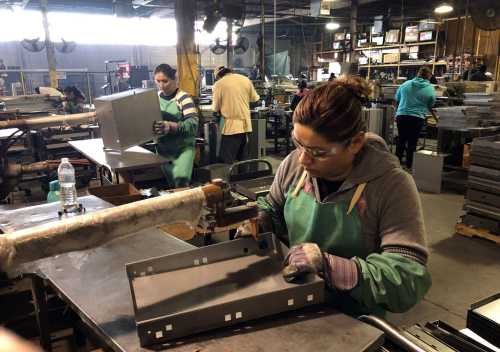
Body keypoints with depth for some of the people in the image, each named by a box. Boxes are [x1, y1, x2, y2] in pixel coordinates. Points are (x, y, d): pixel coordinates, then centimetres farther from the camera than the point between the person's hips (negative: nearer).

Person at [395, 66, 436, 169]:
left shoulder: (405, 84, 3)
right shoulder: (430, 89, -2)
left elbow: (397, 99, 12)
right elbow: (430, 106, 7)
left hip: (401, 115, 2)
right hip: (417, 118, -2)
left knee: (401, 140, 13)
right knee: (412, 142, 6)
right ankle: (409, 166, 11)